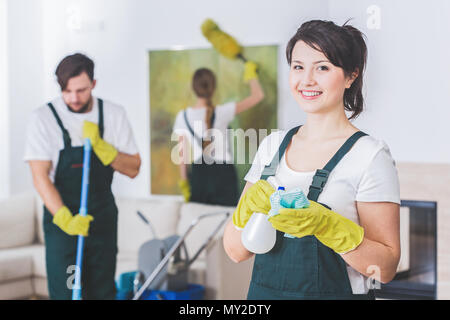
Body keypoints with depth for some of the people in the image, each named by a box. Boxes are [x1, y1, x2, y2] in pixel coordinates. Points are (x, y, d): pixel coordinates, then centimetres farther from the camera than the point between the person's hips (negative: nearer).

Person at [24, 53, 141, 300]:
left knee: (104, 292, 8)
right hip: (62, 217, -3)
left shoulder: (114, 114, 1)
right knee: (65, 292, -8)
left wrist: (99, 145, -17)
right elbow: (40, 177, -13)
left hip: (103, 217, 3)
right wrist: (65, 218, -26)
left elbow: (133, 169, 0)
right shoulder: (44, 118, -8)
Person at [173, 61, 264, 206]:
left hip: (198, 174, 3)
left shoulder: (182, 116, -3)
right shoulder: (221, 112, -11)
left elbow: (182, 153, 3)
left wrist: (183, 181, 13)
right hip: (223, 173, -3)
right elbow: (258, 95, -5)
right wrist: (251, 74, 11)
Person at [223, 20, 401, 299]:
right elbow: (236, 252, 1)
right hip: (264, 293, 4)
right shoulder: (273, 145, 2)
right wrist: (249, 208, -18)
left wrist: (327, 225, -27)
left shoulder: (370, 154, -11)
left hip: (337, 292, -4)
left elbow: (386, 268, -14)